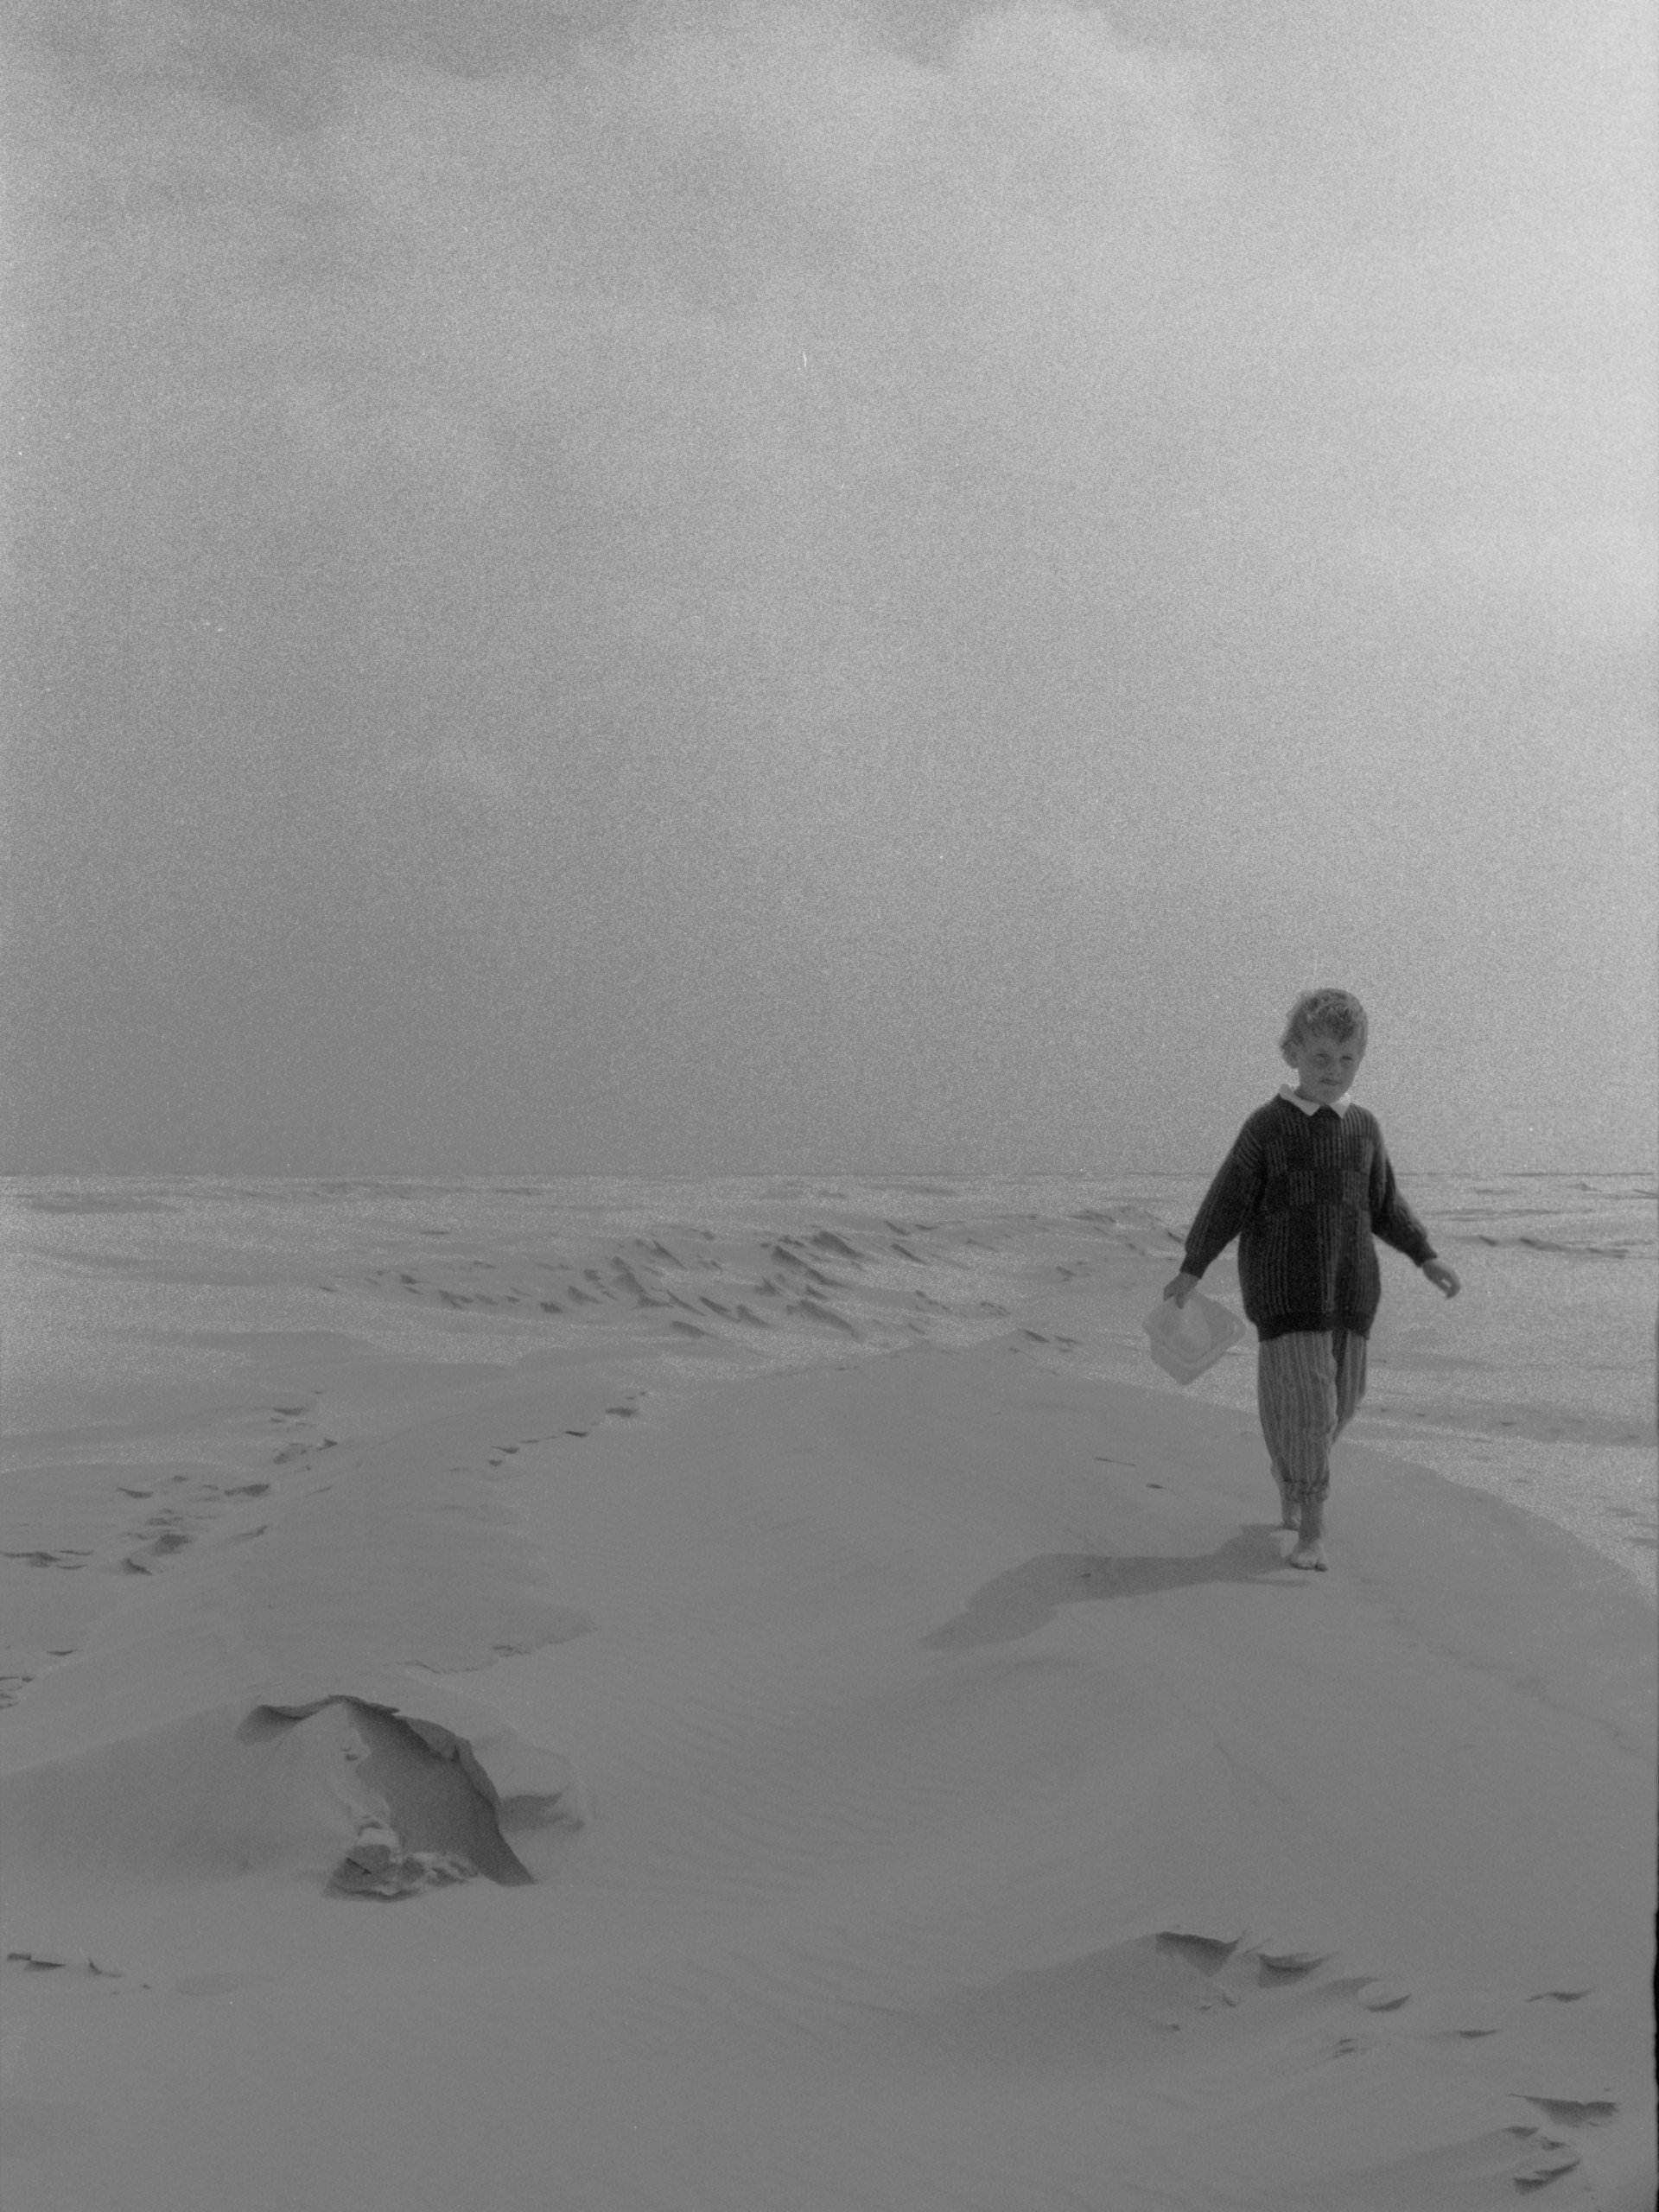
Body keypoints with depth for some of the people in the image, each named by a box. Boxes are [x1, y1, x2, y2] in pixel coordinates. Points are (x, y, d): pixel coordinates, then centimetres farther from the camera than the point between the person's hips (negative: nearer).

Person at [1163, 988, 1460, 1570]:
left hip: (1351, 1288, 5)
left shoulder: (1364, 1128, 7)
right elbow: (1227, 1201, -3)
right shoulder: (1267, 1127, -5)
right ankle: (1311, 1529, -3)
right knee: (1303, 1399, -10)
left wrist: (1425, 1257, 12)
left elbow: (1384, 1205, 17)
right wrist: (1191, 1269, -5)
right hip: (1285, 1289, -4)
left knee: (1340, 1400, 11)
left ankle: (1290, 1490, 37)